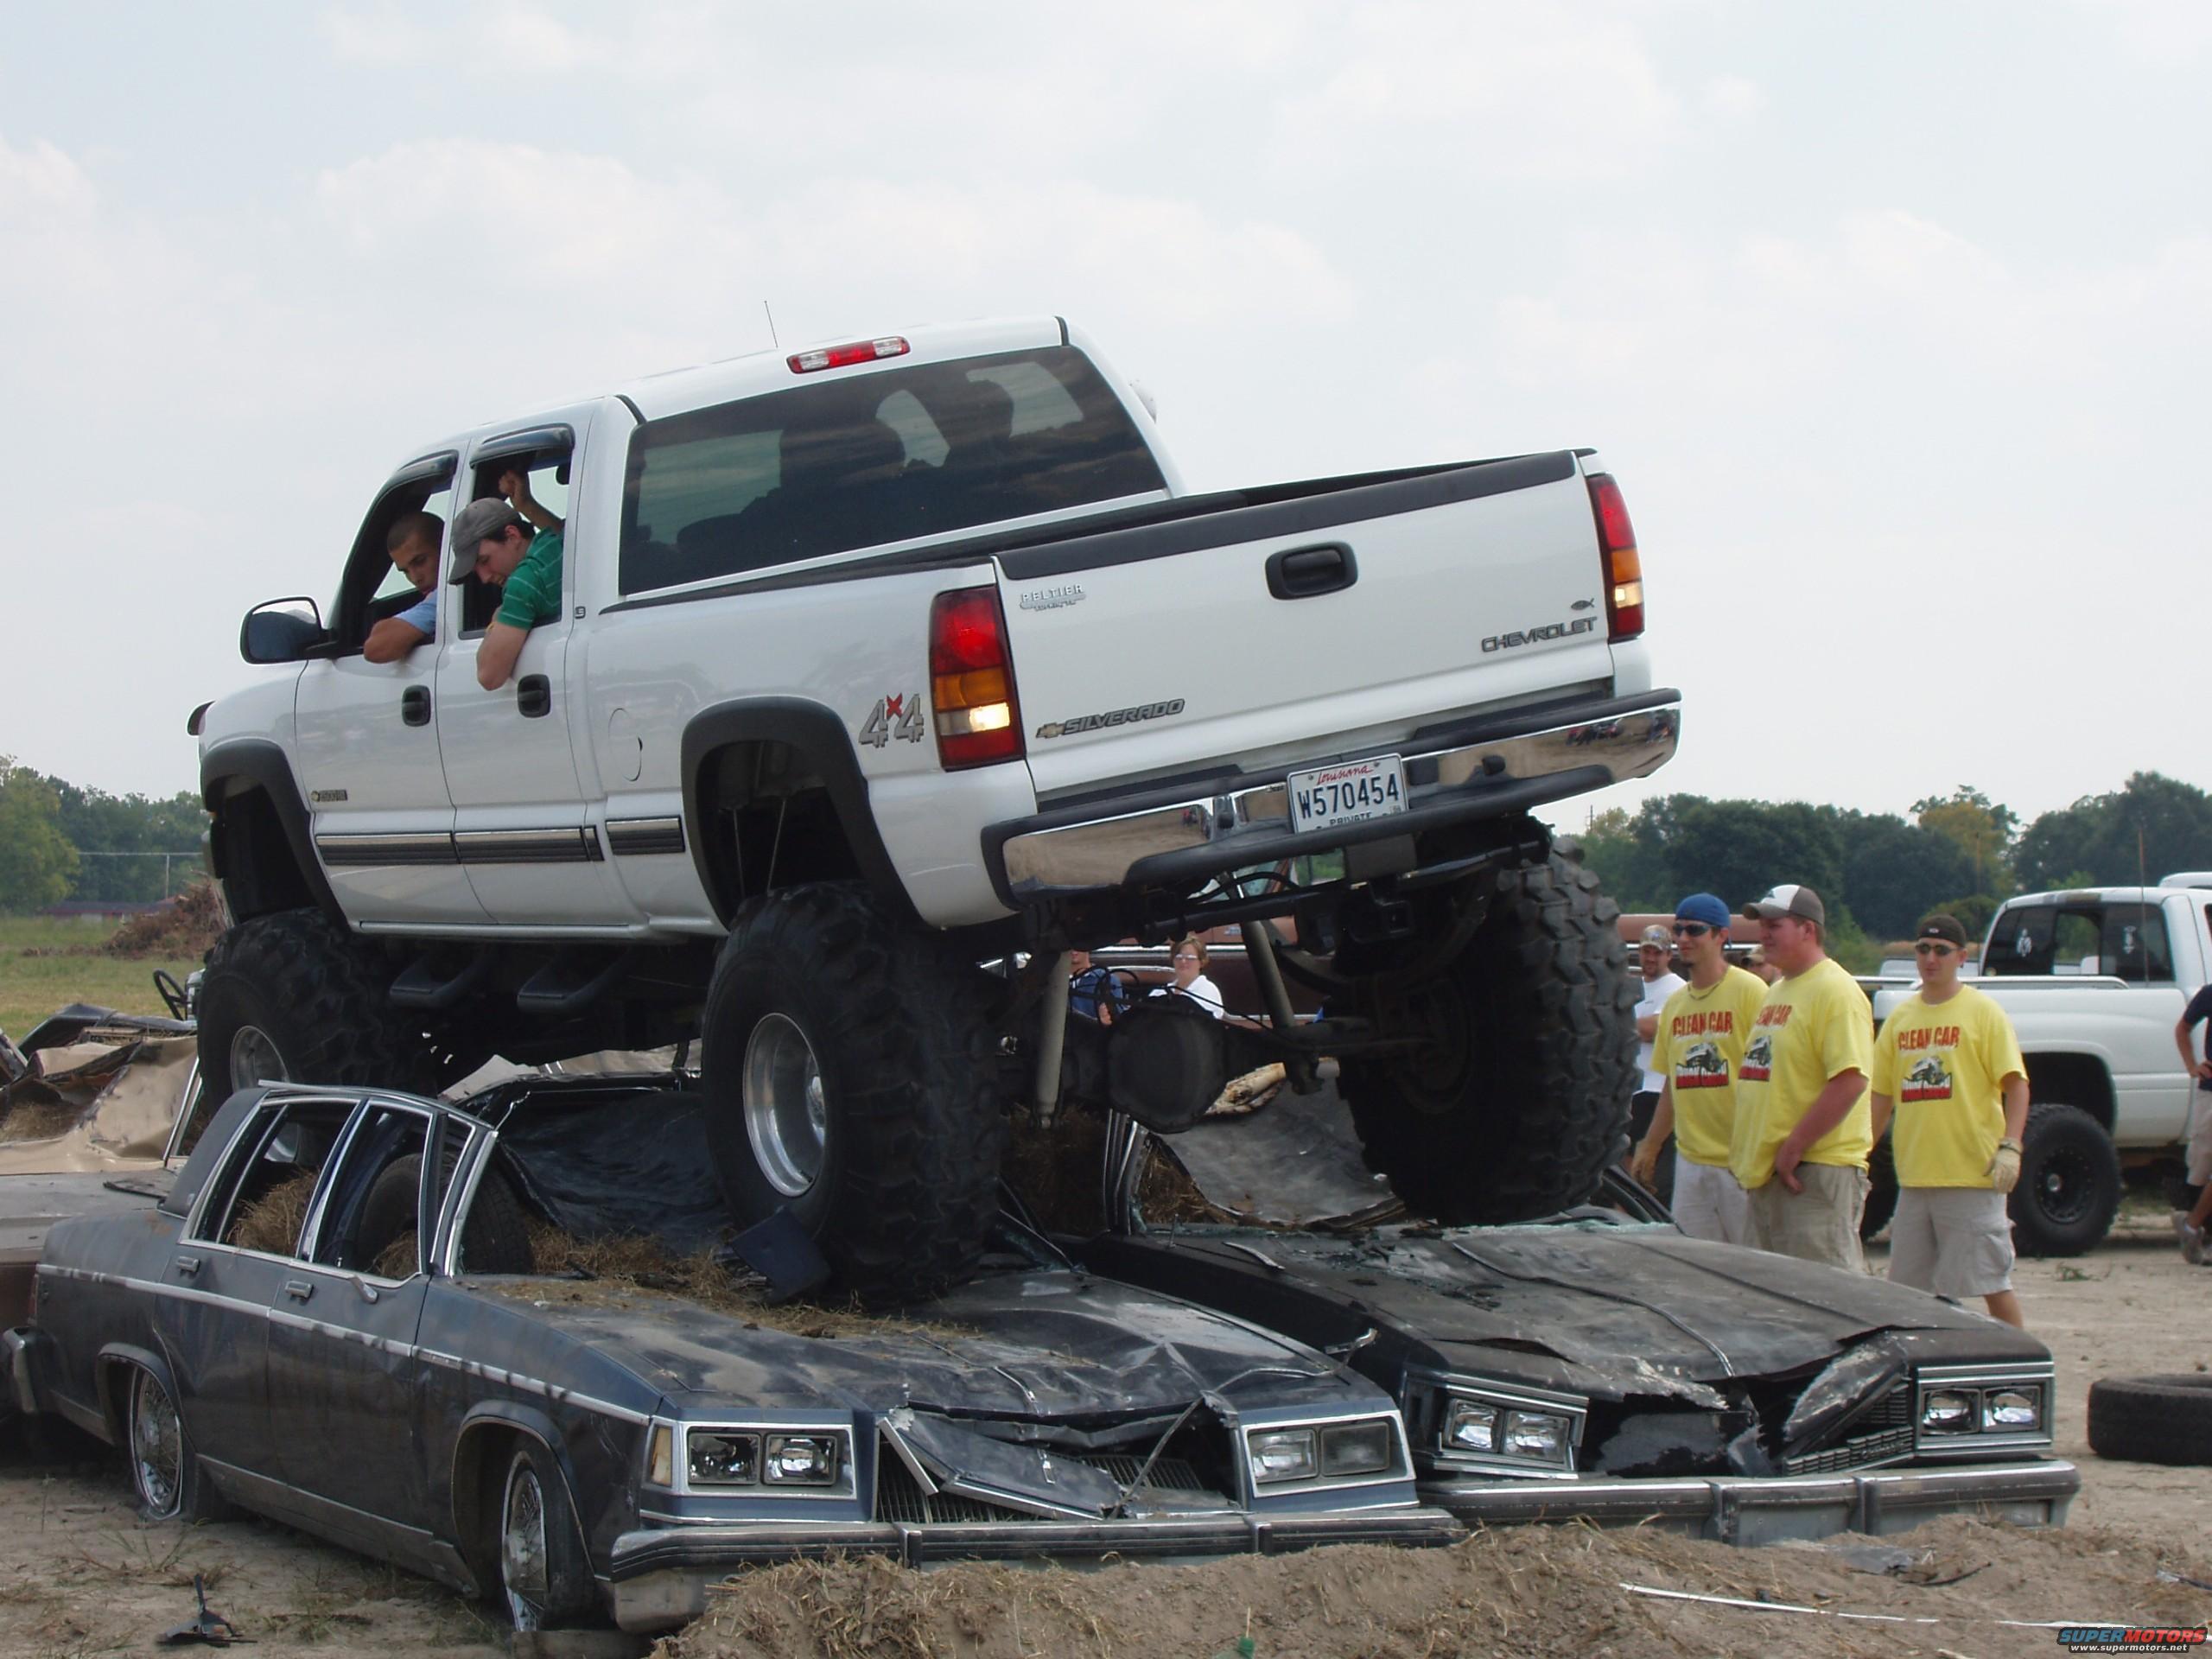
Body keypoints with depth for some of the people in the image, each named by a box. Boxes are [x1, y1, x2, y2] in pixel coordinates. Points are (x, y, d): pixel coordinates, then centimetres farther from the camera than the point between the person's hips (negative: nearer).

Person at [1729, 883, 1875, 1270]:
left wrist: (1793, 1148, -21)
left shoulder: (1836, 992, -12)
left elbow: (1850, 1082, -21)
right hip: (1766, 1171, 10)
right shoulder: (1775, 993, 20)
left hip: (1816, 1169, -10)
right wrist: (1742, 1146, 16)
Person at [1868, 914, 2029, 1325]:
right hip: (1914, 1178, 6)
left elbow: (2015, 1084, -7)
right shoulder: (1900, 1019, 13)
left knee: (1992, 1282, -3)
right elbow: (1881, 1097, 17)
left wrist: (2010, 1147, -19)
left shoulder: (1983, 1013, -2)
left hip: (1973, 1173, -6)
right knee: (1910, 1286, 7)